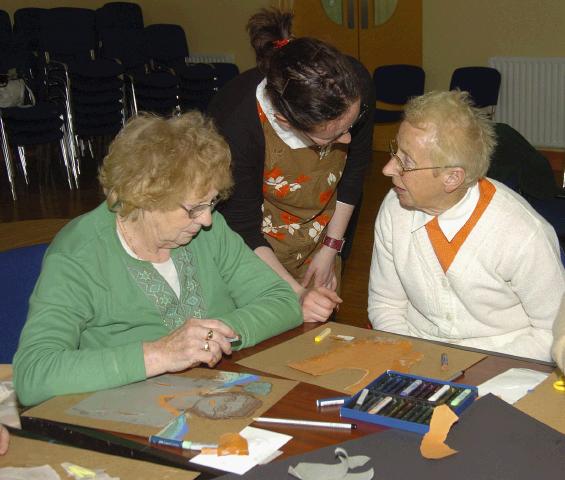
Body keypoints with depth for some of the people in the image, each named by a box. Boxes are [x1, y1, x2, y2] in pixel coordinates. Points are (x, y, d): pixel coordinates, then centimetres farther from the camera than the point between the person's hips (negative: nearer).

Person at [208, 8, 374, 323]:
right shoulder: (236, 125, -37)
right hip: (257, 249, -3)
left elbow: (355, 168, -5)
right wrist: (296, 293, -28)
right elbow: (242, 229, -22)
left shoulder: (356, 87, -26)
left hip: (317, 239, 4)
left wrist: (330, 249, -1)